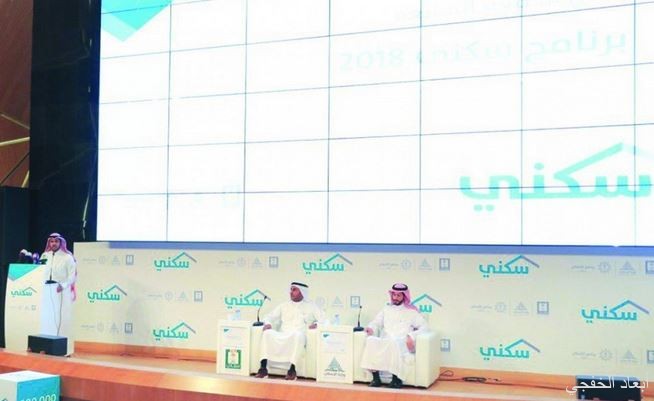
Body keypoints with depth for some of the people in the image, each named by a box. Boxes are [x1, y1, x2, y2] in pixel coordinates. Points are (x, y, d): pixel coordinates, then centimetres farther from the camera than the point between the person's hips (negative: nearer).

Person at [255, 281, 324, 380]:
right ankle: (263, 368, -33)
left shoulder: (311, 306, 15)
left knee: (297, 334, -39)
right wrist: (267, 323, -3)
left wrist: (317, 324, -14)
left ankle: (292, 369, -37)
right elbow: (270, 316, 21)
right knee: (267, 333, -28)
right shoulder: (284, 306, 24)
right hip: (282, 337, 3)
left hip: (299, 336, -3)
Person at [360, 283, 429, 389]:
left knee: (392, 342, -40)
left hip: (402, 343, -3)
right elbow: (376, 322, 21)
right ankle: (376, 377, -30)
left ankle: (396, 379, -30)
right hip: (384, 342, 3)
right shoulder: (386, 309, 27)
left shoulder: (411, 311, 16)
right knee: (370, 340, -31)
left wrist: (412, 336, -10)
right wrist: (371, 328, -4)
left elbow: (424, 327, 8)